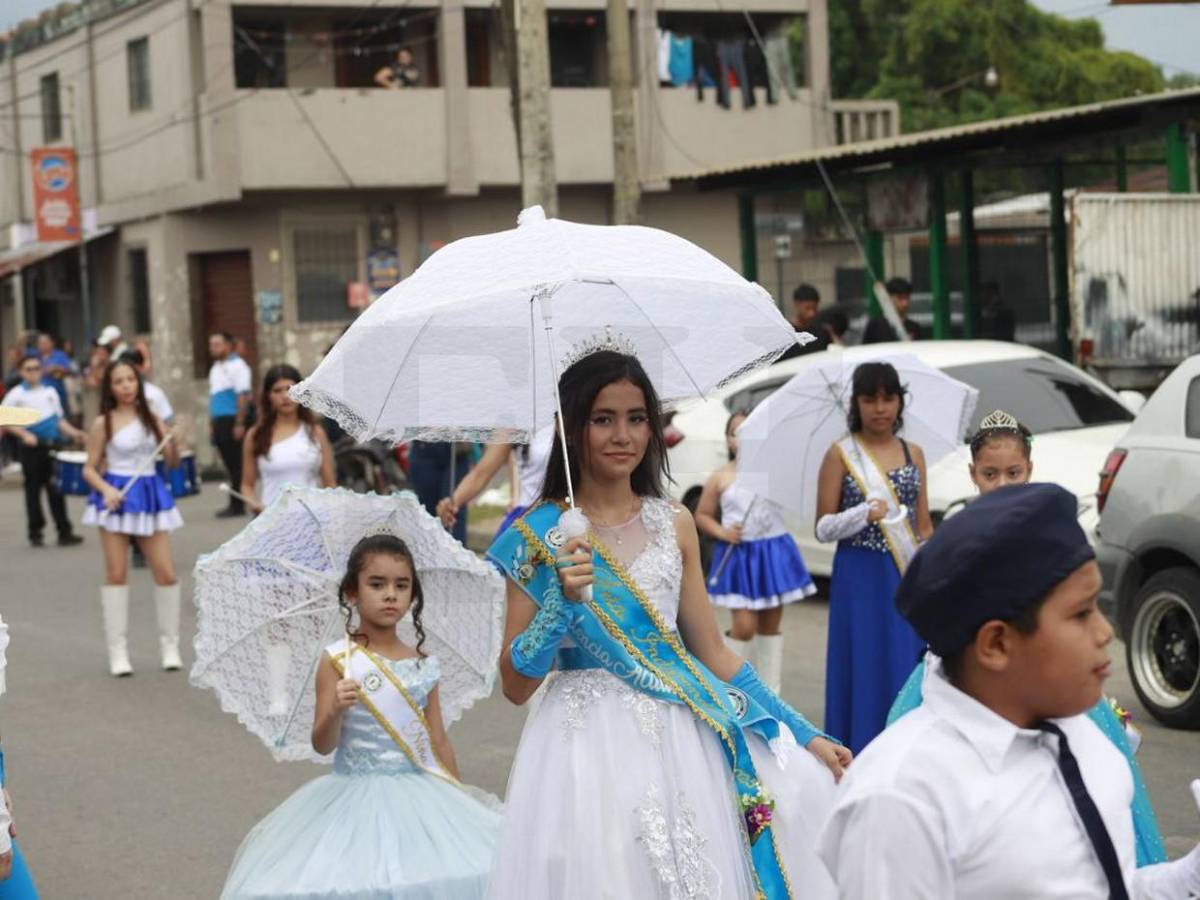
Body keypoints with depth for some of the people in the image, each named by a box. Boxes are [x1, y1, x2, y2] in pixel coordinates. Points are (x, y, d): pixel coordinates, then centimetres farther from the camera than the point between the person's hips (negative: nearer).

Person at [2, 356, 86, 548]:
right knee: (33, 489, 3)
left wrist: (73, 433, 1)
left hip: (52, 446, 3)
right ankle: (35, 533, 12)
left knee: (56, 489, 4)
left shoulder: (50, 392, 12)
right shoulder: (16, 395, -1)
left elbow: (59, 419, 18)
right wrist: (24, 434, -17)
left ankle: (64, 532, 5)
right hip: (31, 448, -3)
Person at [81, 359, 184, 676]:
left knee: (167, 573, -1)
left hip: (150, 495, 3)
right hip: (117, 496, -3)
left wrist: (173, 443, -11)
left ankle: (170, 645, 13)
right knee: (116, 574, 0)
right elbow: (90, 468, -1)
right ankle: (117, 650, 7)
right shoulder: (104, 423, -2)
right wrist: (106, 490, -19)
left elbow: (172, 462, 10)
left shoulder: (151, 418, 7)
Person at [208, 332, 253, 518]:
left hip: (232, 420, -8)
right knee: (230, 465, 9)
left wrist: (239, 424, -18)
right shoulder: (215, 368, 19)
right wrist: (211, 423, 18)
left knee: (236, 466, -6)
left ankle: (237, 505, -4)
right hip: (219, 422, 8)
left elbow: (243, 396, -13)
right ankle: (236, 504, 12)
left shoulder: (237, 366, -7)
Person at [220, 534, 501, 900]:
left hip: (418, 797, 3)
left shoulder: (424, 667, 6)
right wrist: (335, 710, -26)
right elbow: (322, 744, -7)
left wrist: (461, 801, 14)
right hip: (357, 798, -3)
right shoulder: (339, 661, -5)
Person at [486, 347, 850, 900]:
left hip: (681, 745, 3)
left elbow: (713, 655, 11)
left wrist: (805, 736, 9)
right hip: (588, 750, -3)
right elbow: (515, 685, -4)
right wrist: (563, 598, -18)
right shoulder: (539, 534, -2)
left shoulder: (674, 524, 7)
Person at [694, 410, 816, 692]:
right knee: (745, 625, -10)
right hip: (739, 554, -2)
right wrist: (722, 532, -9)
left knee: (771, 626, 9)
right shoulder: (721, 477, 1)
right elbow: (701, 515, 8)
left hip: (774, 551, 2)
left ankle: (770, 693, 18)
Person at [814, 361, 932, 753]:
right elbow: (823, 527, -3)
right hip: (860, 578, -3)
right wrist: (863, 514, -19)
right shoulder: (841, 454, 0)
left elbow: (924, 526, 12)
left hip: (908, 577, 3)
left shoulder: (913, 453, 10)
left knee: (908, 671, 2)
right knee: (865, 671, -4)